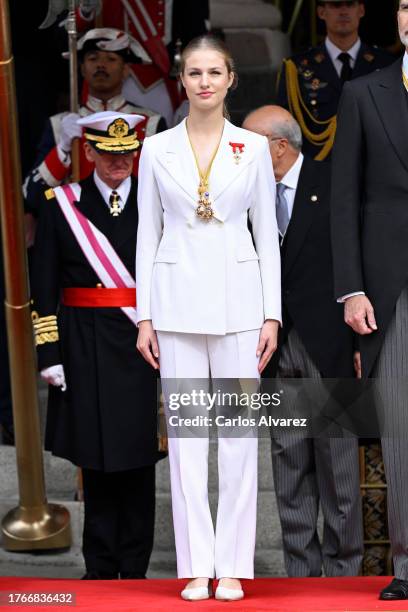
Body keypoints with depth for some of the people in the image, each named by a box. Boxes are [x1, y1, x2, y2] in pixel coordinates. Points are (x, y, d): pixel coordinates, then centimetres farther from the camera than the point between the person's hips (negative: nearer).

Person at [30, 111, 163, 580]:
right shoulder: (62, 204, 4)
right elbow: (44, 287, 3)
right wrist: (49, 353, -2)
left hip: (143, 345, 0)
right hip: (86, 349, 0)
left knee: (138, 458, 4)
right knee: (95, 458, 5)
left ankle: (134, 567, 13)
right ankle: (100, 567, 15)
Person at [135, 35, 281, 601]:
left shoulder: (254, 148, 3)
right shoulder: (157, 149, 4)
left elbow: (267, 235, 4)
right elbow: (147, 234, 6)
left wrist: (272, 315, -2)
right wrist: (144, 316, 0)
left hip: (237, 299, 0)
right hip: (178, 299, 0)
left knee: (239, 435, 0)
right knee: (185, 433, 2)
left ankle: (233, 567, 7)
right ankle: (196, 567, 8)